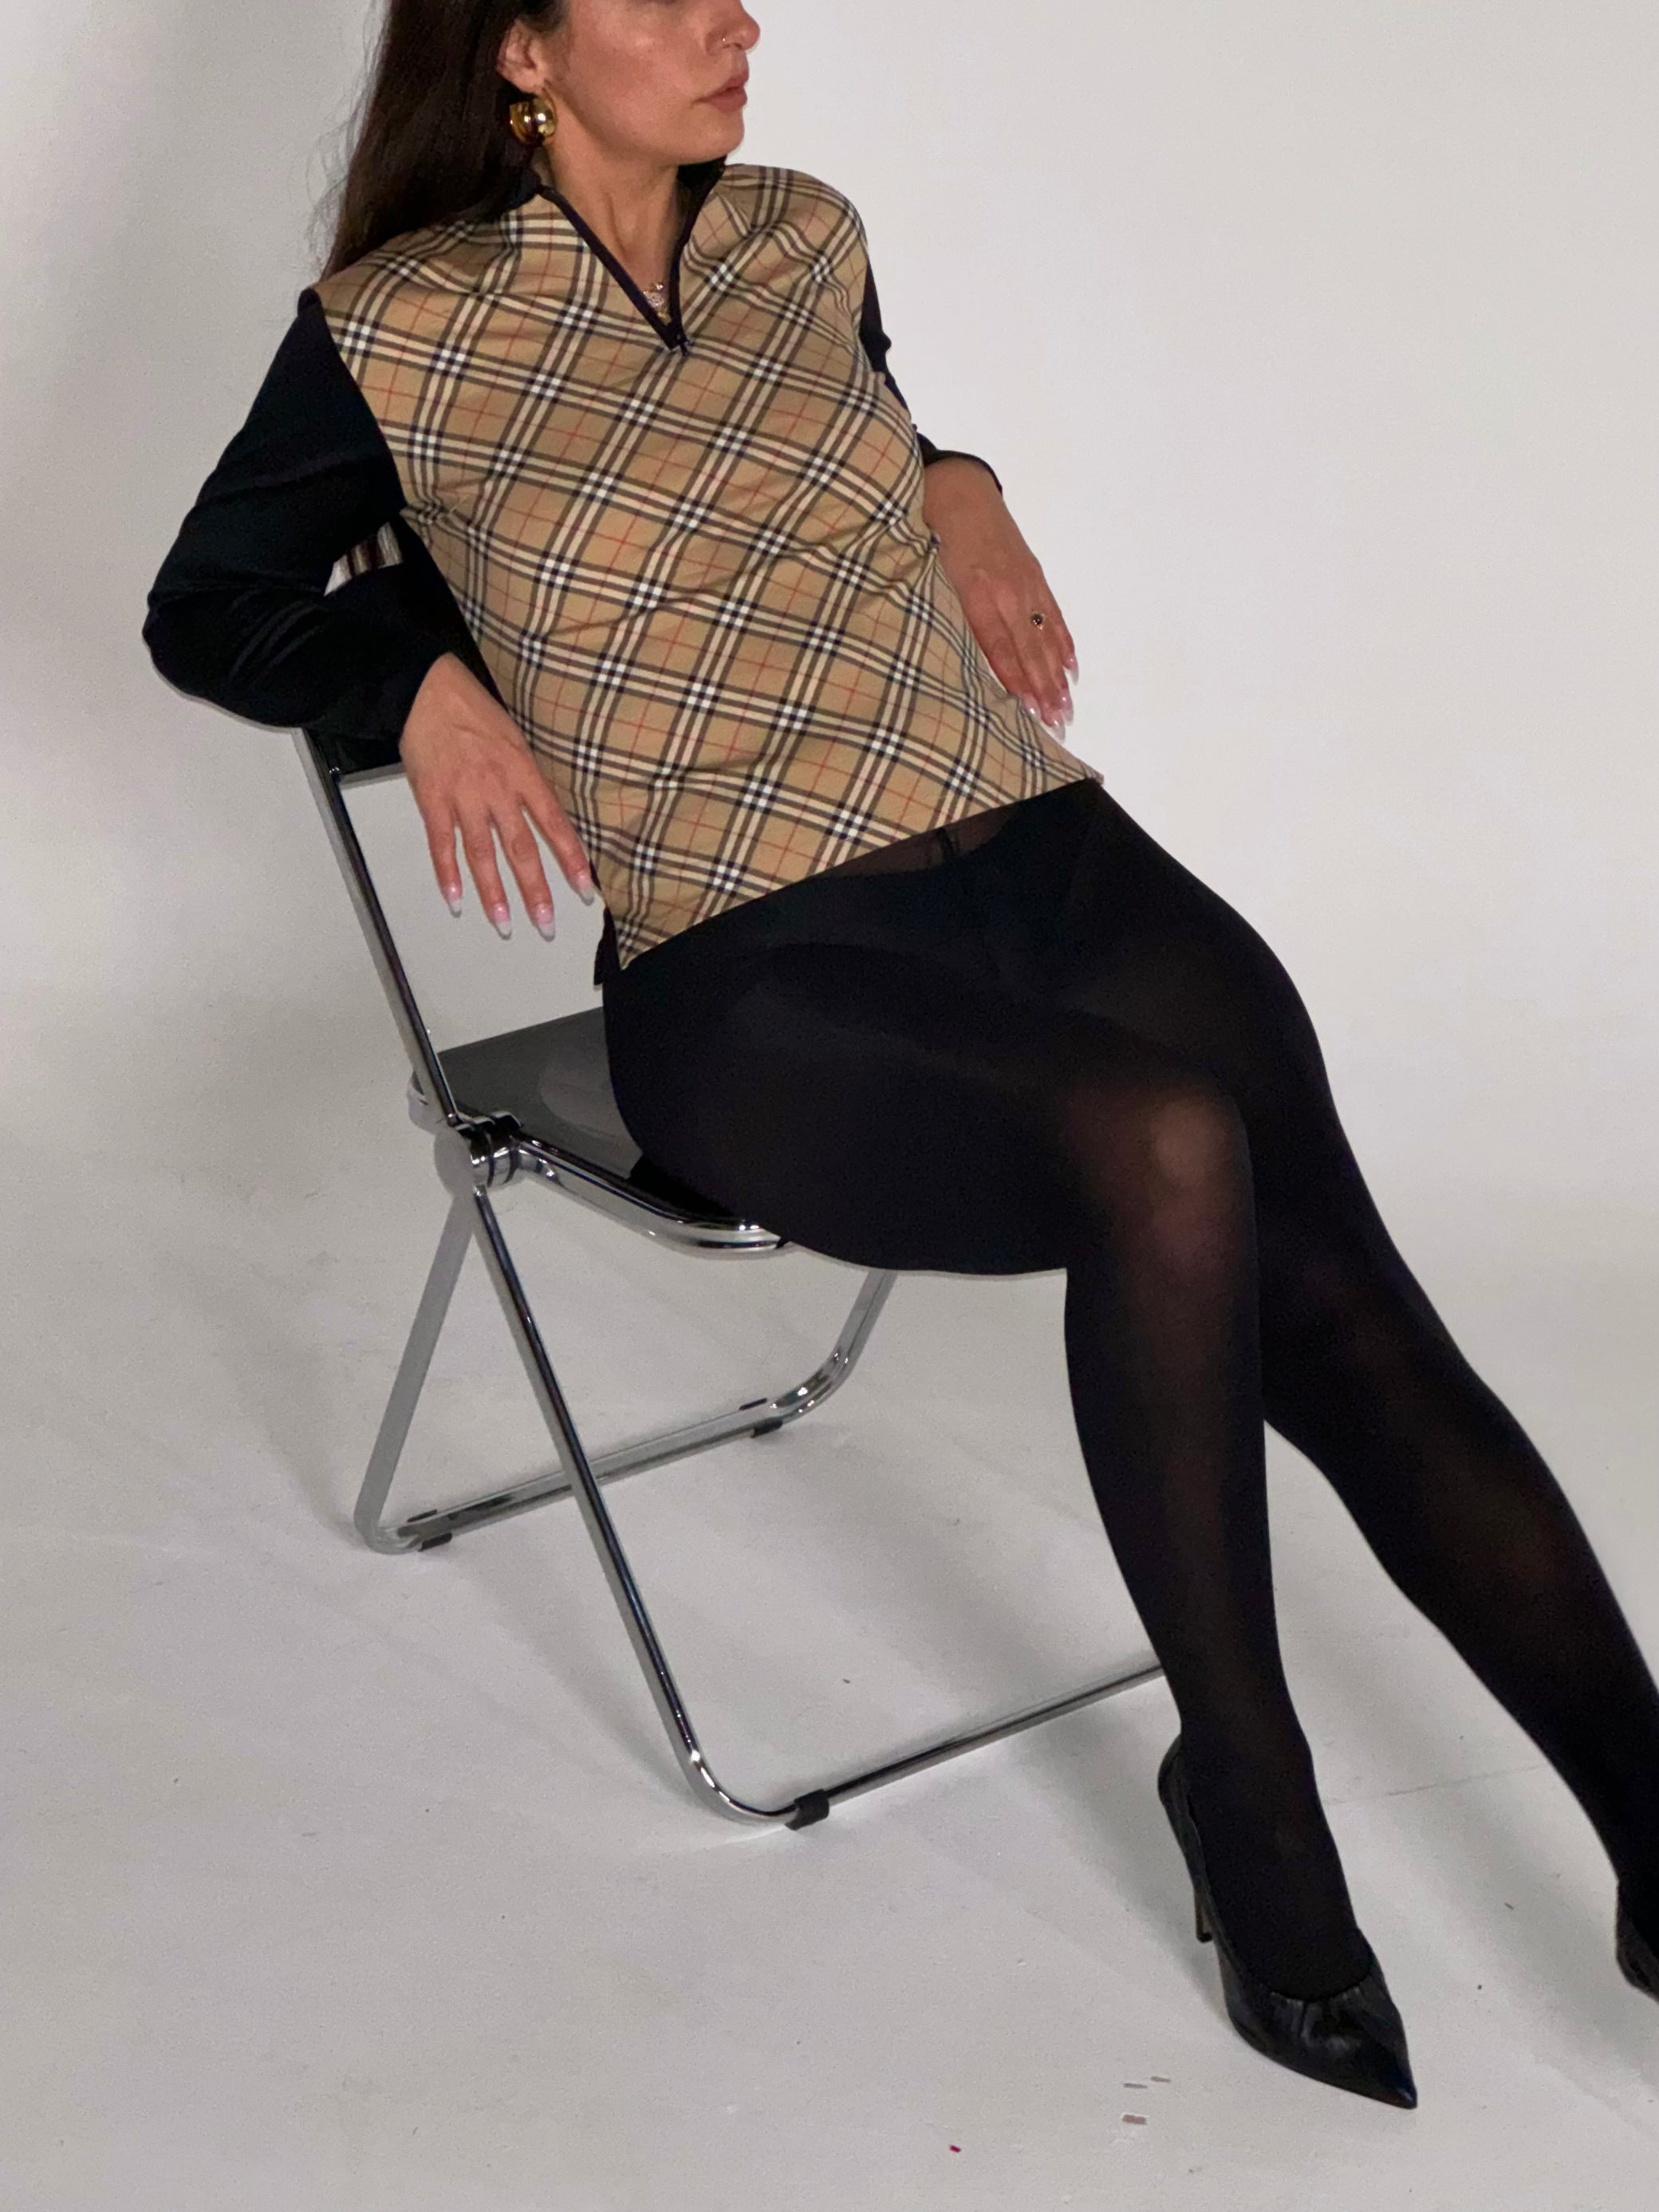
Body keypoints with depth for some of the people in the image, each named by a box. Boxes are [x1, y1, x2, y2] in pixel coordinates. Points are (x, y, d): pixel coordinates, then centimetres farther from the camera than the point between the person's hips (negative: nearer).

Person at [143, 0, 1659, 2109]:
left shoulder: (806, 243, 14)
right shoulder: (395, 336, 2)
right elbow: (207, 608, 14)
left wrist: (956, 487, 13)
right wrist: (421, 676, -5)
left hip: (1046, 850, 5)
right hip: (747, 968, -4)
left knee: (1340, 1301, -20)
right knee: (1166, 1143, -33)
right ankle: (1246, 1803, -15)